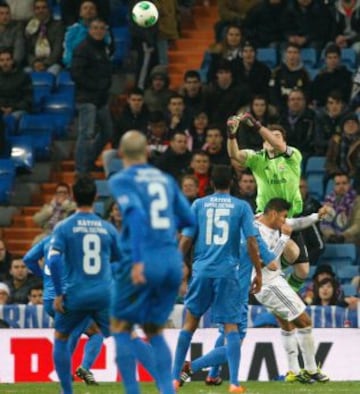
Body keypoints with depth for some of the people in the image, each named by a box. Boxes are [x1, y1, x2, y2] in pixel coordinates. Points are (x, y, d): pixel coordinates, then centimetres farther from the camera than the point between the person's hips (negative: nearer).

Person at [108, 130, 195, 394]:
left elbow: (135, 214, -17)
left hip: (143, 263, -5)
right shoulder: (166, 179, 14)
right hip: (172, 261, 5)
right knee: (154, 330, 18)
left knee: (121, 327, 11)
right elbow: (188, 219, 13)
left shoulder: (121, 181, -1)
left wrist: (138, 260, -21)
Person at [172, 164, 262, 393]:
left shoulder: (199, 205, 6)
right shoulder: (241, 207, 3)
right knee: (231, 326, 0)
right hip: (228, 272, -1)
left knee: (190, 322, 14)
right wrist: (258, 273, 5)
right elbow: (252, 242, -2)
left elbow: (186, 240, 3)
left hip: (202, 271, 1)